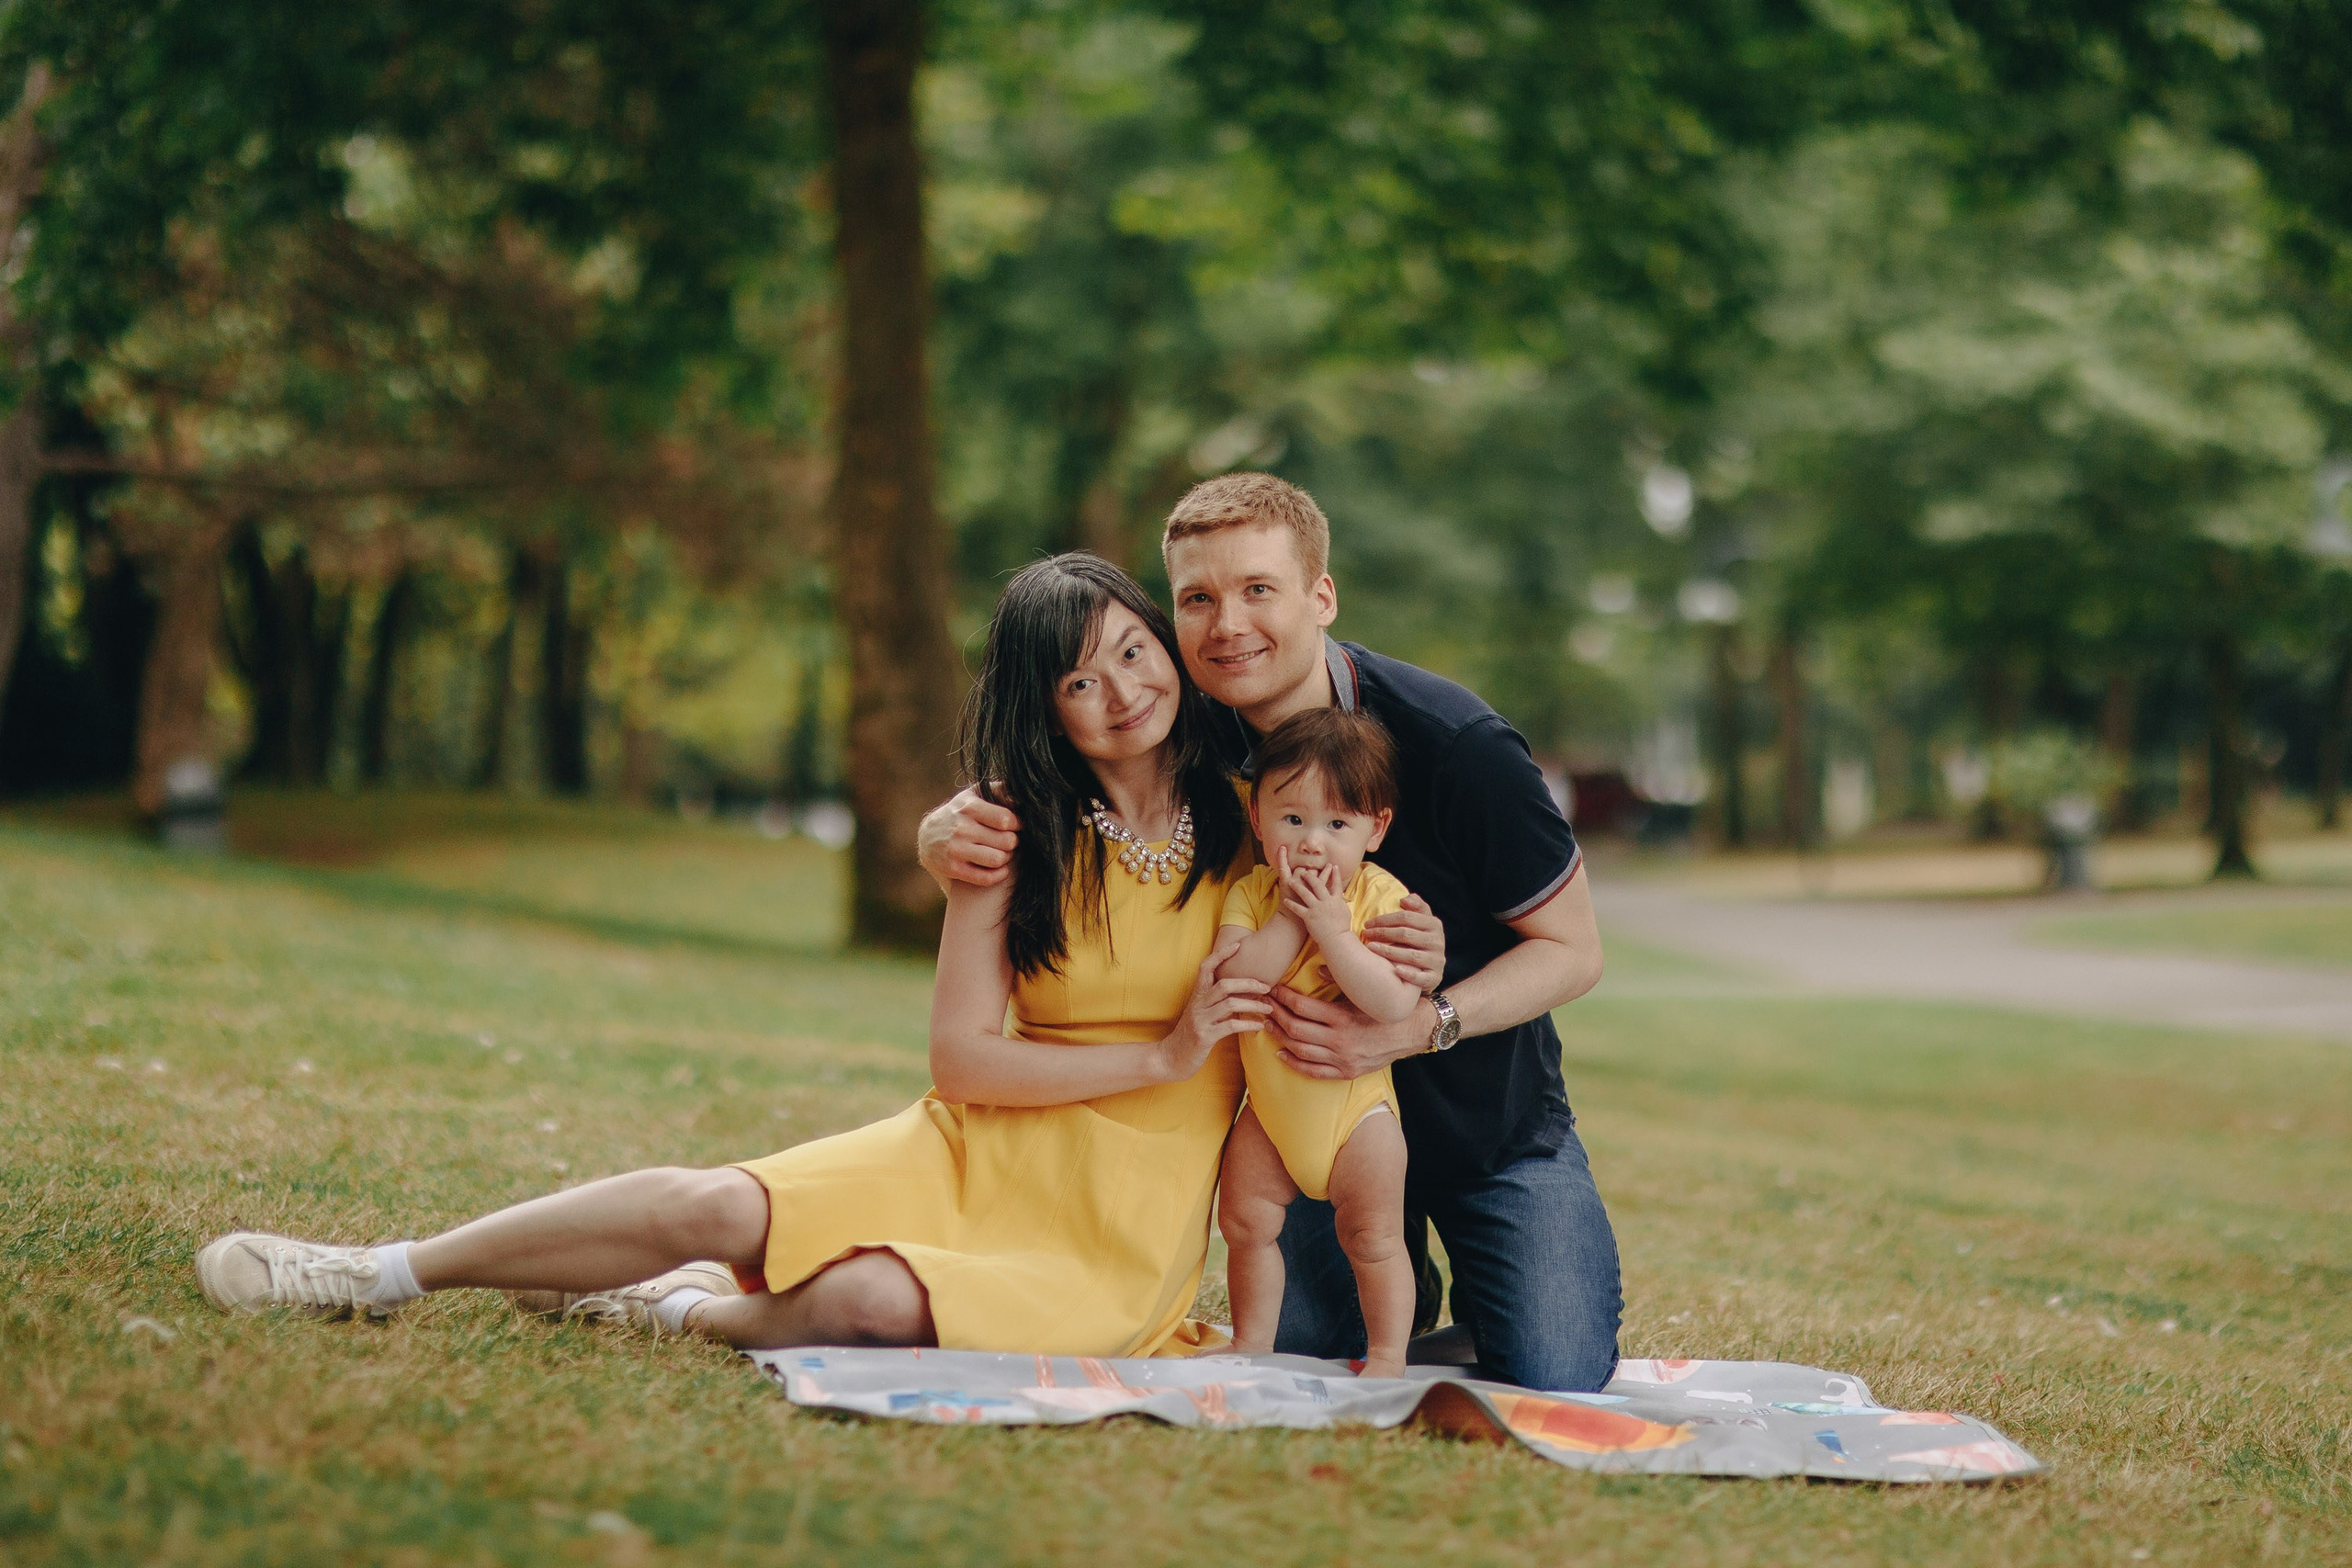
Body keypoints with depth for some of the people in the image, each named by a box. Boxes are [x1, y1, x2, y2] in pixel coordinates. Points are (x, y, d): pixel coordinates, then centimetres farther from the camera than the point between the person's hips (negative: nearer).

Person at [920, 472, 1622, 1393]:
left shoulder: (1457, 747, -26)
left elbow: (1573, 951, -16)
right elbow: (1013, 805, -4)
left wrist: (1421, 1027, -33)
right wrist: (949, 834, -30)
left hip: (1498, 1129, -3)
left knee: (1557, 1382, -15)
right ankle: (1412, 1299, 26)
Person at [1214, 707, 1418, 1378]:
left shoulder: (1381, 897, -17)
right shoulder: (1251, 895, -7)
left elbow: (1396, 1002, -30)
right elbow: (1232, 979, -22)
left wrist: (1332, 929, -32)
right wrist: (1291, 921, -28)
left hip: (1354, 1101, -3)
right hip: (1270, 1104, 4)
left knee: (1372, 1235, 1)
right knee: (1245, 1221, 8)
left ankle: (1387, 1357, 15)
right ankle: (1251, 1344, 23)